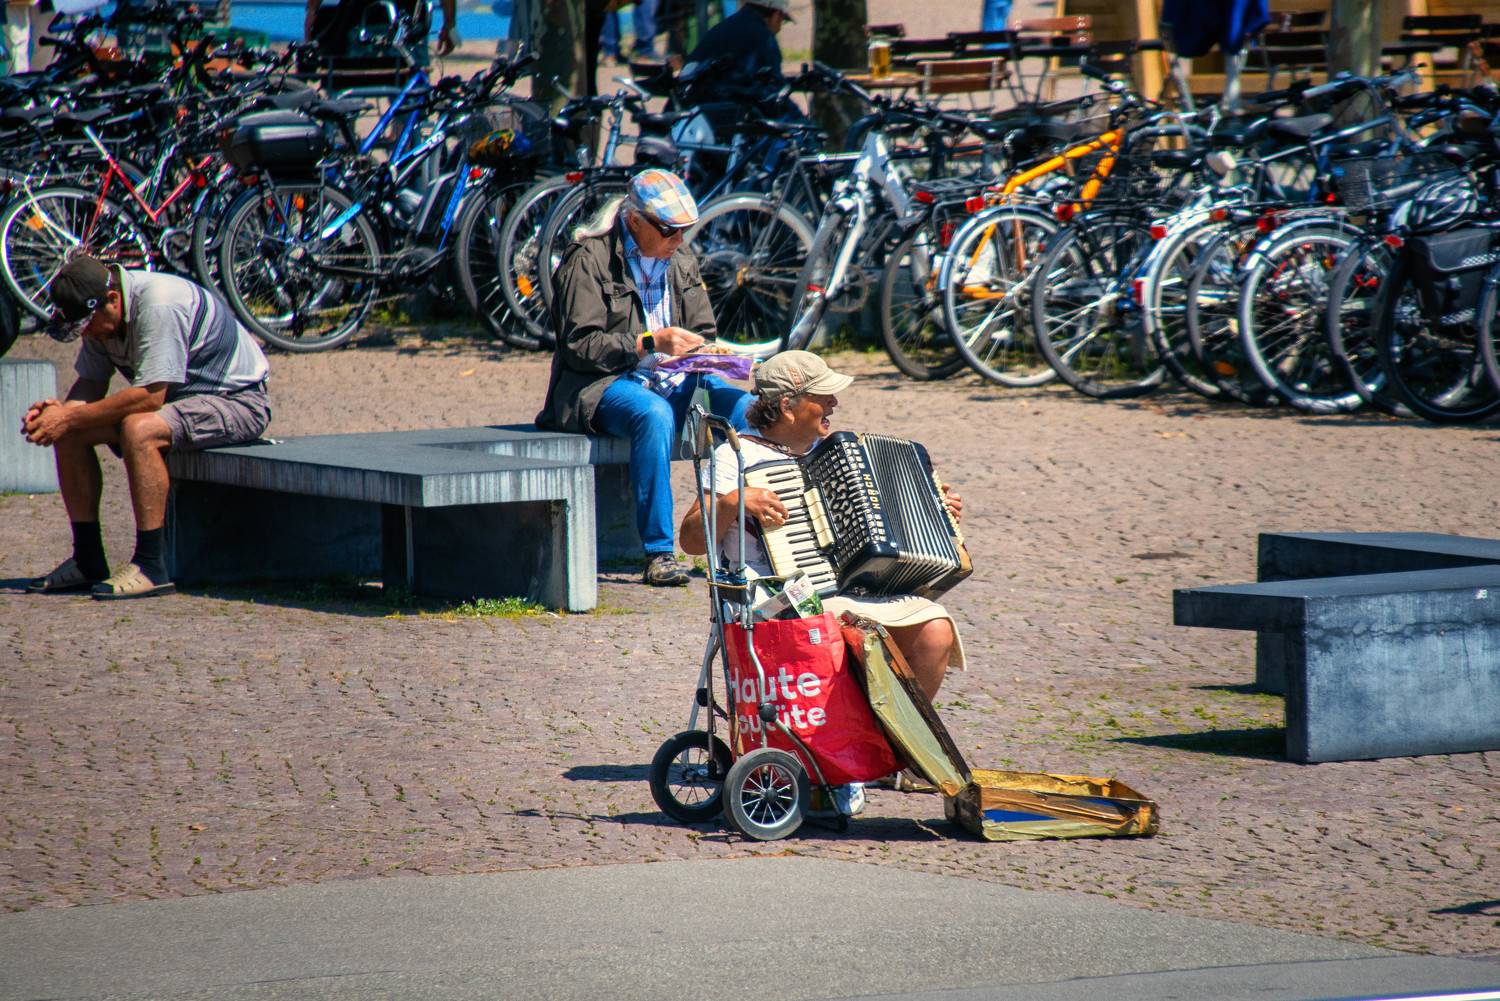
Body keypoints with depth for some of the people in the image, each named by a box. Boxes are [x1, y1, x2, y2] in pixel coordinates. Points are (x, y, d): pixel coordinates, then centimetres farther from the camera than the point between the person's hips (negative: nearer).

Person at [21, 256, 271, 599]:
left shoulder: (158, 304, -29)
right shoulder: (99, 314, -3)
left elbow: (150, 396, -32)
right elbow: (91, 385, 3)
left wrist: (70, 417, -30)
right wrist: (60, 410, -20)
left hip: (237, 401, -9)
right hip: (180, 398, 9)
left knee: (139, 429, -35)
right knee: (69, 433, -6)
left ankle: (150, 567, -29)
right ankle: (88, 561, 0)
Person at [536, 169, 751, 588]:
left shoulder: (680, 259, 15)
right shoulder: (589, 259, -6)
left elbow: (703, 334, 21)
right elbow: (580, 345, -13)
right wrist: (650, 343, -21)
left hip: (673, 380, 6)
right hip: (603, 385, -6)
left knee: (746, 408, -22)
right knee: (654, 414, -39)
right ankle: (658, 553, -35)